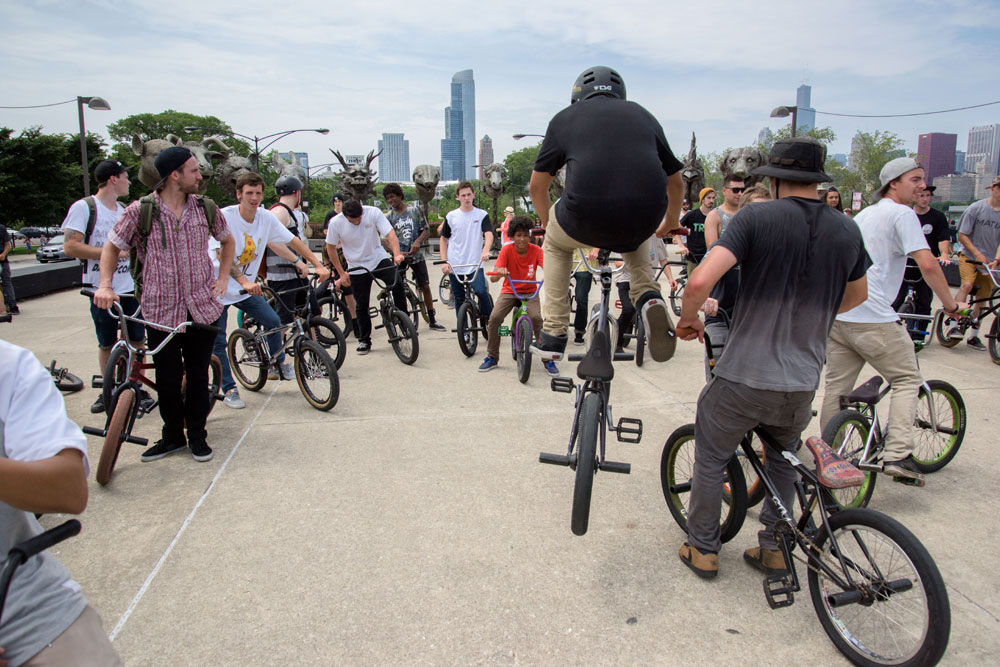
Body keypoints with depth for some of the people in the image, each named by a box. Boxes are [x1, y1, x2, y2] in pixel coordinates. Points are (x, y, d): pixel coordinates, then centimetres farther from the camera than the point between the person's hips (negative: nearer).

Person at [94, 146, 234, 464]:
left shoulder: (205, 207, 2)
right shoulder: (140, 210, -6)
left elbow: (228, 240, 19)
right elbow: (112, 246, 5)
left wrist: (223, 277, 10)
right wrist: (105, 285, -9)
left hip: (202, 307, 2)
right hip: (161, 311, -2)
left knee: (198, 375, 8)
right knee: (167, 379, 6)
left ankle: (197, 434, 25)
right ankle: (172, 435, 25)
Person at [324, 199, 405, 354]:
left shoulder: (373, 213, -17)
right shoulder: (336, 222, -15)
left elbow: (390, 234, -23)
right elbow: (330, 248, -2)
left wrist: (397, 254, -40)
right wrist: (341, 273, -3)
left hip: (379, 259, 0)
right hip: (357, 267, 0)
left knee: (397, 283, -24)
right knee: (362, 305, 5)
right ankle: (364, 340, 21)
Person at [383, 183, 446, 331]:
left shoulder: (415, 210, 2)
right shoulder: (389, 217, 2)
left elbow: (426, 231, 1)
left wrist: (418, 241, -18)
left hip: (416, 255, 0)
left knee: (425, 287, 1)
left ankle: (432, 320, 11)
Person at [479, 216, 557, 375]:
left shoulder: (536, 250, -11)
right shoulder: (507, 250, -13)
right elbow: (493, 278, -21)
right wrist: (499, 273, -45)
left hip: (530, 291, 0)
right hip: (509, 290, 1)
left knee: (536, 318, -27)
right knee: (494, 317, -22)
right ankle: (492, 357, -1)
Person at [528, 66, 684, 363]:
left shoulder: (564, 118, 21)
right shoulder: (643, 115, 26)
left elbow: (537, 187, 23)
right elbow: (676, 183, 34)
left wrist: (549, 223, 42)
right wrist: (671, 222, 52)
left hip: (586, 217, -2)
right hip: (645, 219, 2)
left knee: (556, 244, 32)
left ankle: (553, 334, 27)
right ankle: (647, 296, 16)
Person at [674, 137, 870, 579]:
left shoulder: (757, 217, -11)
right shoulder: (848, 230, 4)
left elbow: (701, 281, -24)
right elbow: (856, 295, 21)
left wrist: (689, 319, -4)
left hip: (743, 376, -4)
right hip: (803, 382, 5)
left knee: (710, 461, 16)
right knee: (783, 461, 28)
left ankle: (703, 550, 28)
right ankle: (773, 548, 37)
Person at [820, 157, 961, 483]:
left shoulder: (864, 214, 23)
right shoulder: (902, 213, -4)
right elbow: (927, 263, -14)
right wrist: (949, 303, -3)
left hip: (836, 313, 8)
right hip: (873, 317, -8)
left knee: (836, 388, 13)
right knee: (907, 380, 6)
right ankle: (898, 455, -2)